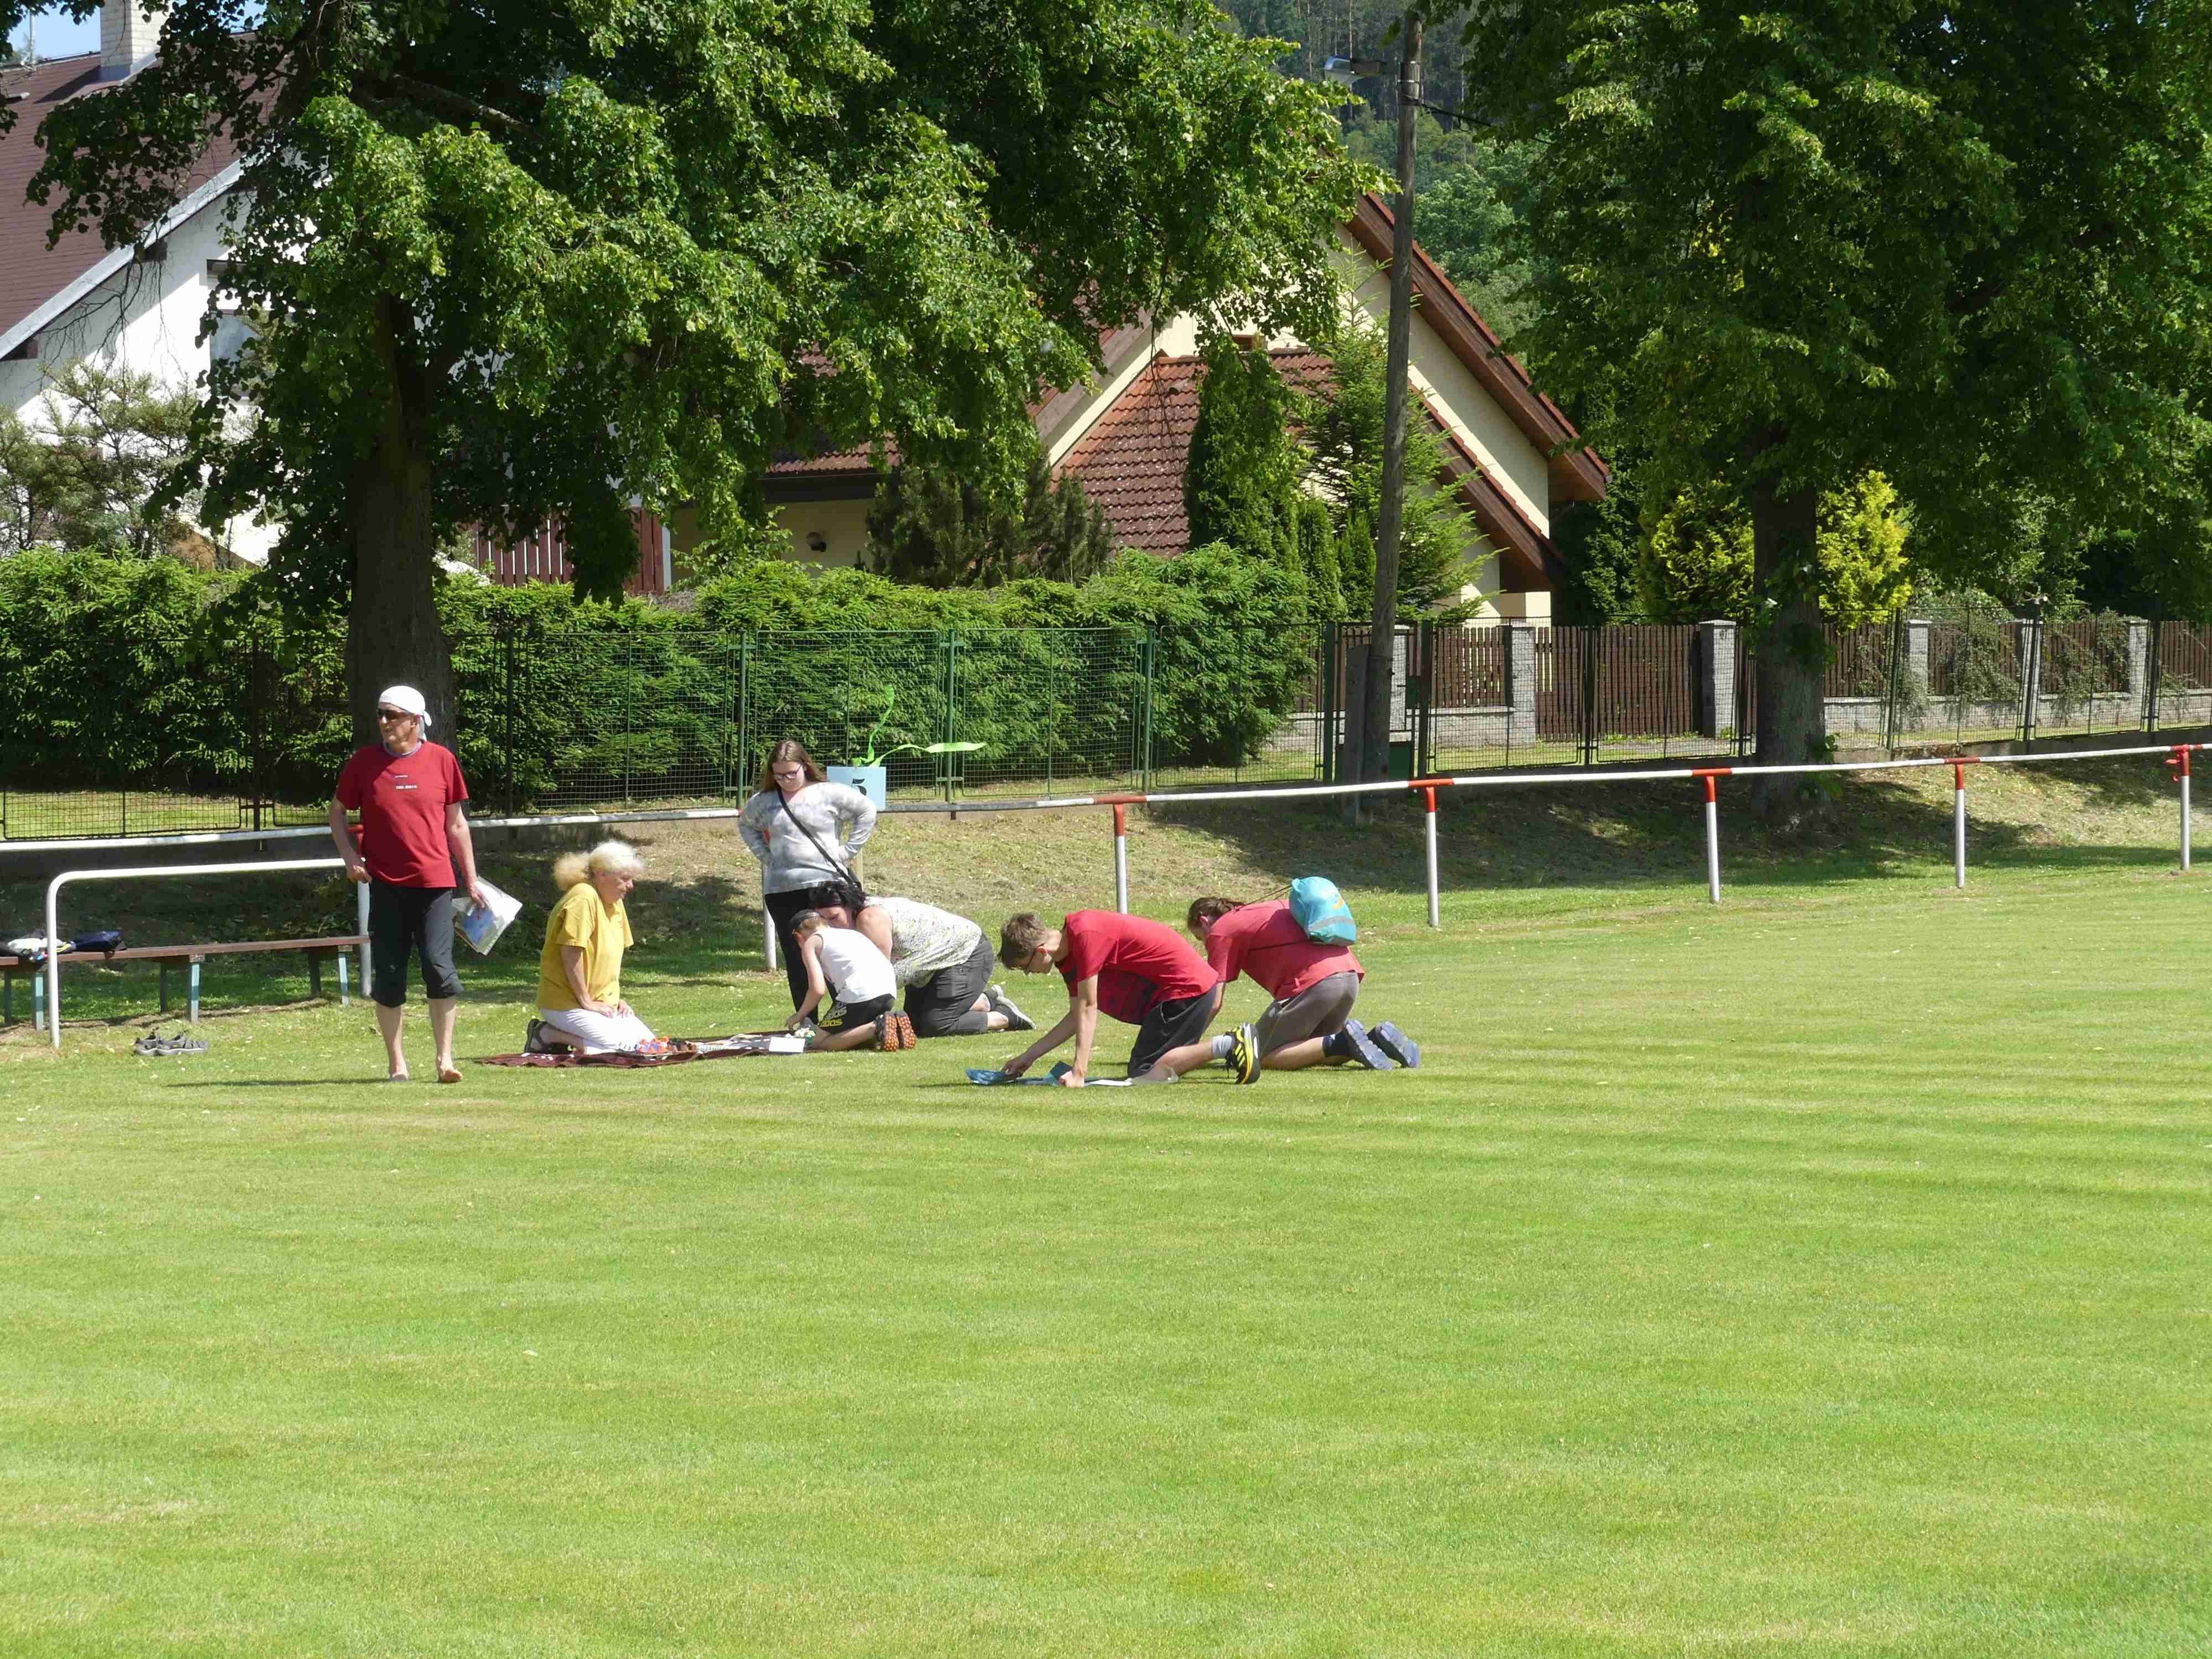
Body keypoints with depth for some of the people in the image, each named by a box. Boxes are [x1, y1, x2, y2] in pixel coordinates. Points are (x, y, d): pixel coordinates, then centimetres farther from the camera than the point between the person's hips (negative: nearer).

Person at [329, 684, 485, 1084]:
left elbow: (456, 824, 11)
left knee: (439, 967, -10)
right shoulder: (365, 761, 4)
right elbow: (337, 811, 14)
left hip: (434, 883, -1)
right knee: (388, 975, 3)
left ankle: (445, 1058, -2)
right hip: (386, 883, 1)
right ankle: (396, 1063, 12)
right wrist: (349, 855, -2)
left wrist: (471, 882, 11)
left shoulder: (441, 760, 4)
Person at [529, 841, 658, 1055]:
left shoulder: (615, 903, 12)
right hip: (565, 1003, -10)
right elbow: (570, 953, -23)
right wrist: (586, 1002, -18)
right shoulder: (584, 898, -18)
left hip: (602, 1003, 10)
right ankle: (548, 1034, -7)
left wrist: (615, 999, 9)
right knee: (624, 1046, -22)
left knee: (647, 1042, -1)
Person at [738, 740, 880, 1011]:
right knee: (796, 959, 4)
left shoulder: (830, 794, 1)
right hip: (781, 890, 3)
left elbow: (867, 811, 5)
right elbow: (746, 825, 28)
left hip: (827, 884, -3)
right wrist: (764, 854, 13)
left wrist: (847, 850, 0)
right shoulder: (763, 802, 11)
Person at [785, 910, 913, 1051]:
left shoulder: (810, 943, 12)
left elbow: (818, 990, 0)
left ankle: (876, 1029, -16)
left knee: (819, 1043, 3)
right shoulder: (851, 933, 32)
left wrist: (800, 1015, 16)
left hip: (859, 995, -7)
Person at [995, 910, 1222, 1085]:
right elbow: (1077, 1015, 18)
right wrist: (1028, 1056, 17)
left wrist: (1079, 1073, -22)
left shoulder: (1085, 935, -20)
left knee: (1145, 1074, -15)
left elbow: (1088, 1008, -21)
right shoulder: (1068, 956, 12)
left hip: (1187, 987, -10)